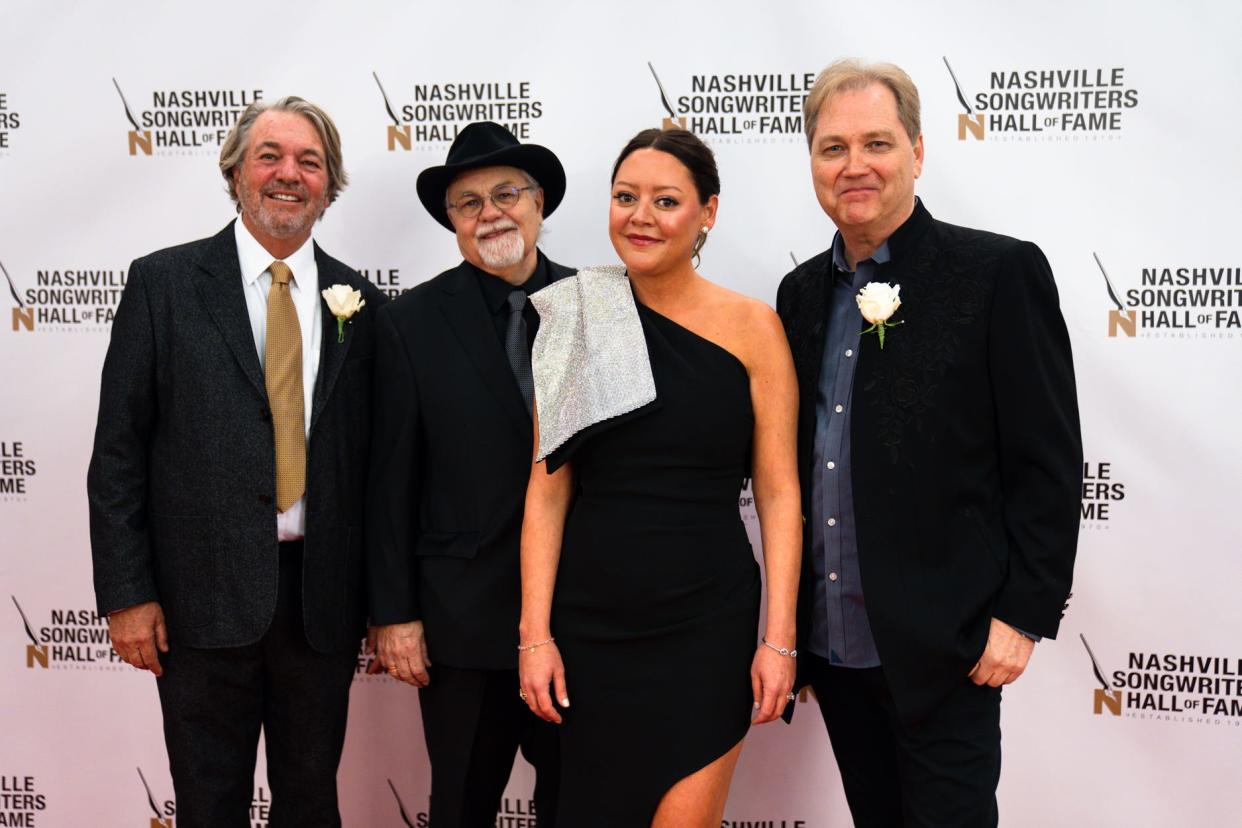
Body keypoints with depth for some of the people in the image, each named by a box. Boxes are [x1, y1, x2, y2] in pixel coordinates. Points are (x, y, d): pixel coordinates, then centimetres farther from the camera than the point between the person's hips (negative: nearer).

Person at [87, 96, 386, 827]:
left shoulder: (361, 304, 5)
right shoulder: (163, 282, 0)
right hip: (205, 596, -2)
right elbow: (119, 450, -2)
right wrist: (126, 594, -6)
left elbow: (373, 461, 7)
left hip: (323, 601, 2)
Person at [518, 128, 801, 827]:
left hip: (707, 624, -2)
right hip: (587, 626, 2)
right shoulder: (579, 324, 3)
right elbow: (548, 489, 2)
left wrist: (779, 639, -8)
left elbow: (779, 493, -3)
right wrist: (535, 633, -3)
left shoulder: (751, 325, -3)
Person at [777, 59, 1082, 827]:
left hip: (942, 648, -5)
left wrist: (1024, 614, -12)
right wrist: (791, 620, 11)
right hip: (832, 644, 6)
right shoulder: (802, 292, 9)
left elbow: (1049, 463, -9)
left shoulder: (1002, 273, -8)